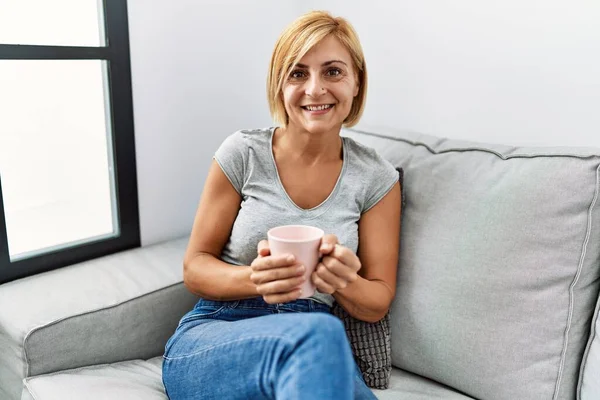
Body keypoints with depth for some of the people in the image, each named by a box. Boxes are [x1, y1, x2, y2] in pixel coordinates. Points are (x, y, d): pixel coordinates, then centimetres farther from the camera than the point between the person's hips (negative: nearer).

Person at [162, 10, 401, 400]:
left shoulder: (376, 178, 2)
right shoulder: (243, 153, -1)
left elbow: (378, 302, 5)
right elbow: (195, 268, 2)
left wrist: (345, 284, -19)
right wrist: (254, 278, -20)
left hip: (315, 349, 2)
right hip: (210, 341, -2)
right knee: (319, 332, -35)